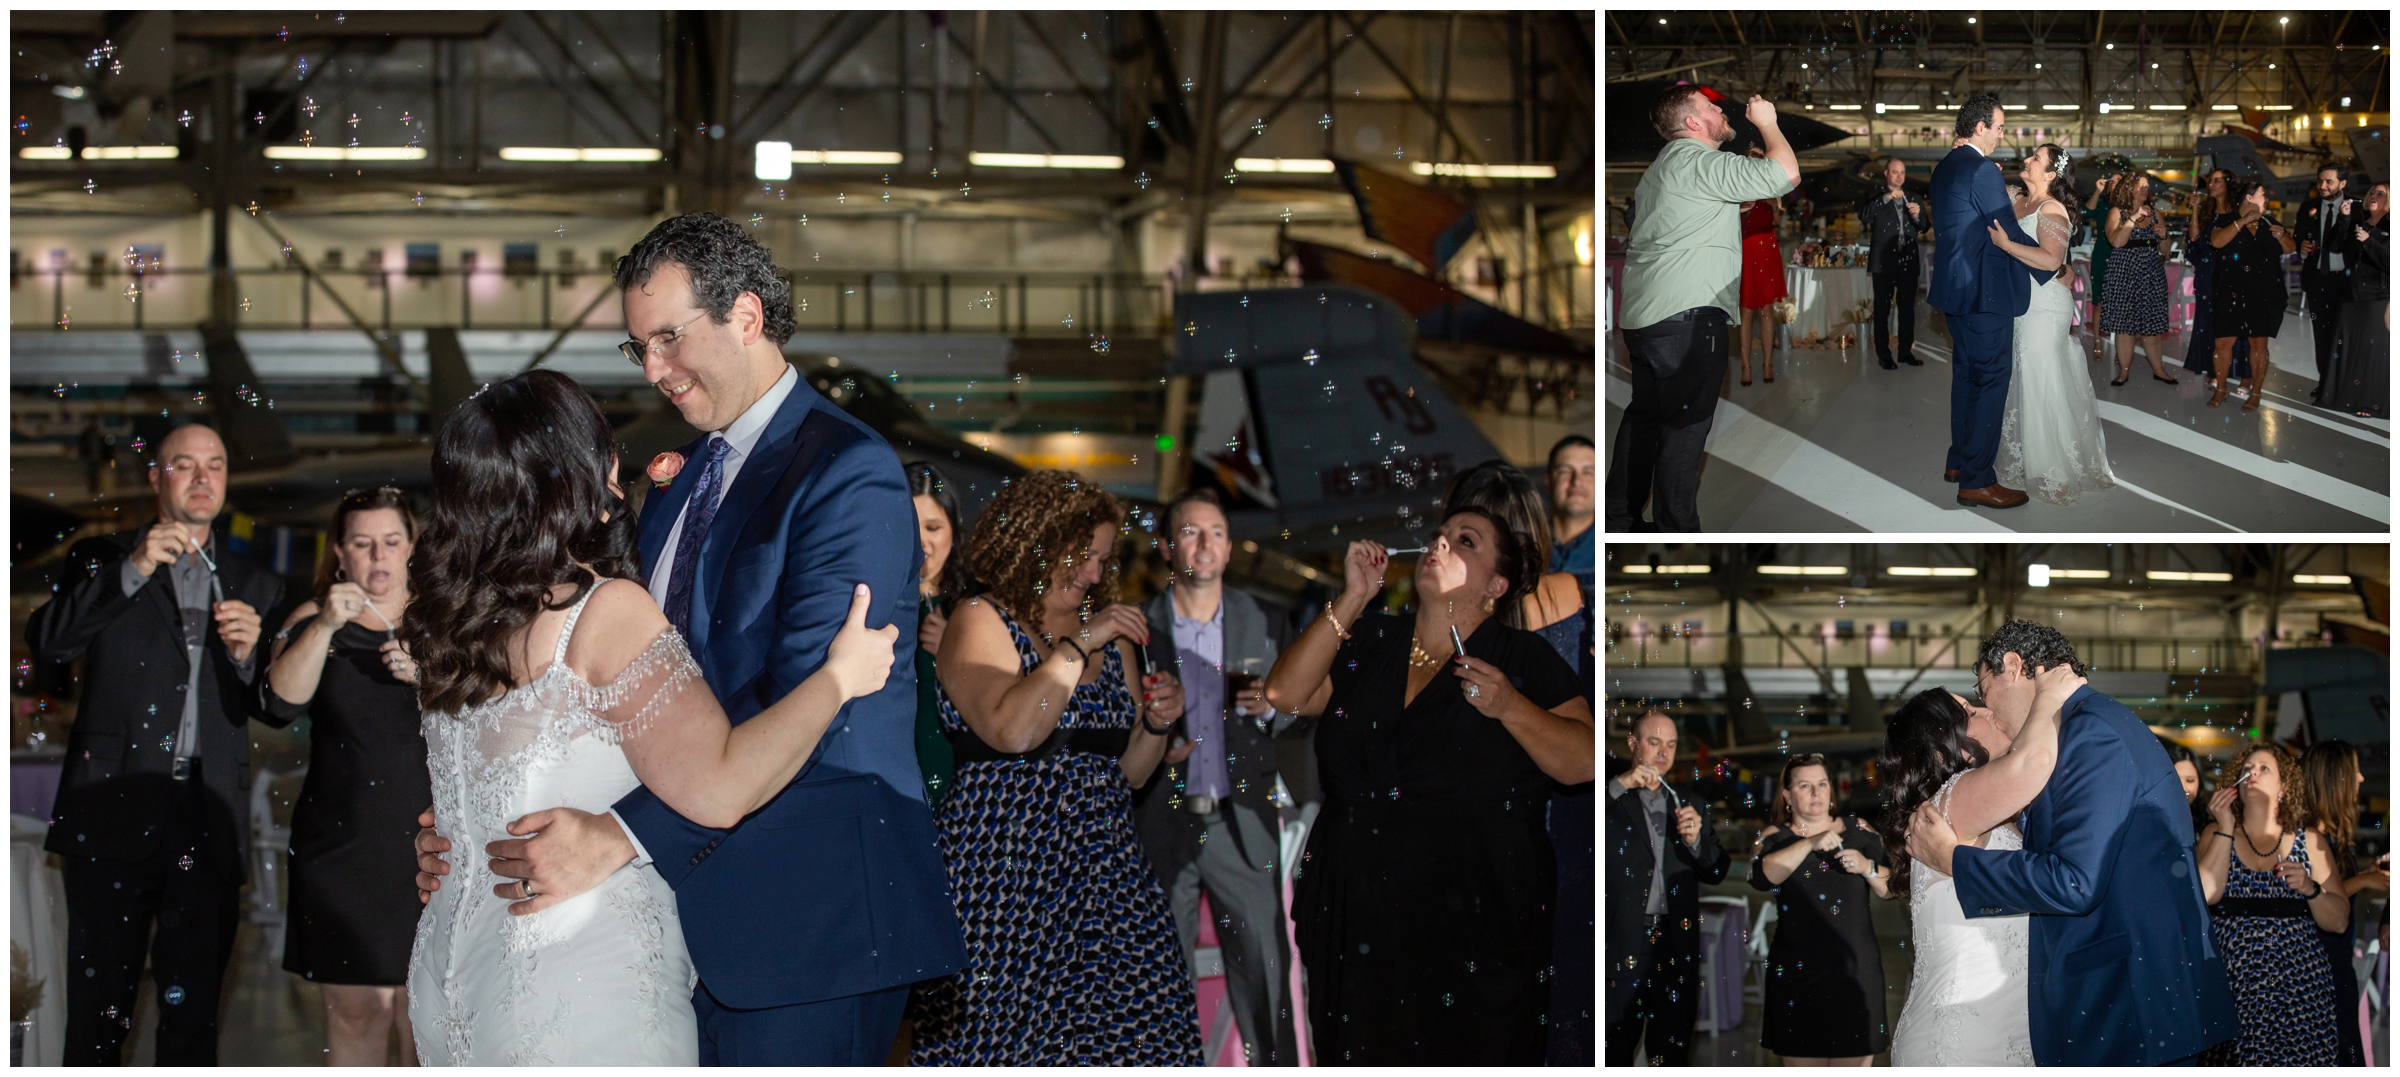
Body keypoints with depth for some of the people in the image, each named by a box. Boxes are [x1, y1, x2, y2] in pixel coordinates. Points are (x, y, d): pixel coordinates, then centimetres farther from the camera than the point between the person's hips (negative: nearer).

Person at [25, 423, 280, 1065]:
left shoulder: (255, 588, 17)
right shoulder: (103, 561, 11)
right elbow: (46, 640, -7)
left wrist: (248, 654, -8)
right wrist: (132, 571, -15)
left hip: (209, 822, 2)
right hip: (114, 815, -2)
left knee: (193, 1009, 4)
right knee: (99, 1004, -1)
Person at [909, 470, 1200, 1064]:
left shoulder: (1111, 634, 18)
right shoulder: (980, 621, -1)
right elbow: (1012, 731, -19)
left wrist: (1157, 725, 4)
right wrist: (1077, 645, -14)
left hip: (1103, 872, 6)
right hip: (1006, 874, -6)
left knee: (1135, 1029, -5)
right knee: (1005, 1039, -7)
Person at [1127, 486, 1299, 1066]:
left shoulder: (1264, 625, 8)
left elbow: (1302, 722, 11)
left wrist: (1270, 707, -10)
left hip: (1241, 824, 1)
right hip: (1162, 827, -1)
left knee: (1266, 978, -2)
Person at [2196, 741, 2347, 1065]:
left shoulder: (2309, 840, 11)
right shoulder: (2216, 834, 11)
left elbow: (2339, 922, 6)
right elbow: (2207, 893, -8)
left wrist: (2310, 888, -11)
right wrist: (2225, 829, -5)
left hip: (2299, 986, 0)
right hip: (2236, 984, 0)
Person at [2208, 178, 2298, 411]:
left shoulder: (2268, 224, 11)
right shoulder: (2228, 223, -2)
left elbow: (2289, 249, 17)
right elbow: (2217, 241, -22)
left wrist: (2282, 236, -5)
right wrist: (2244, 221, -22)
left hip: (2263, 295, 3)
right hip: (2232, 293, -3)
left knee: (2259, 343, 4)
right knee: (2223, 342, -2)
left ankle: (2256, 393, 12)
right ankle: (2221, 389, 15)